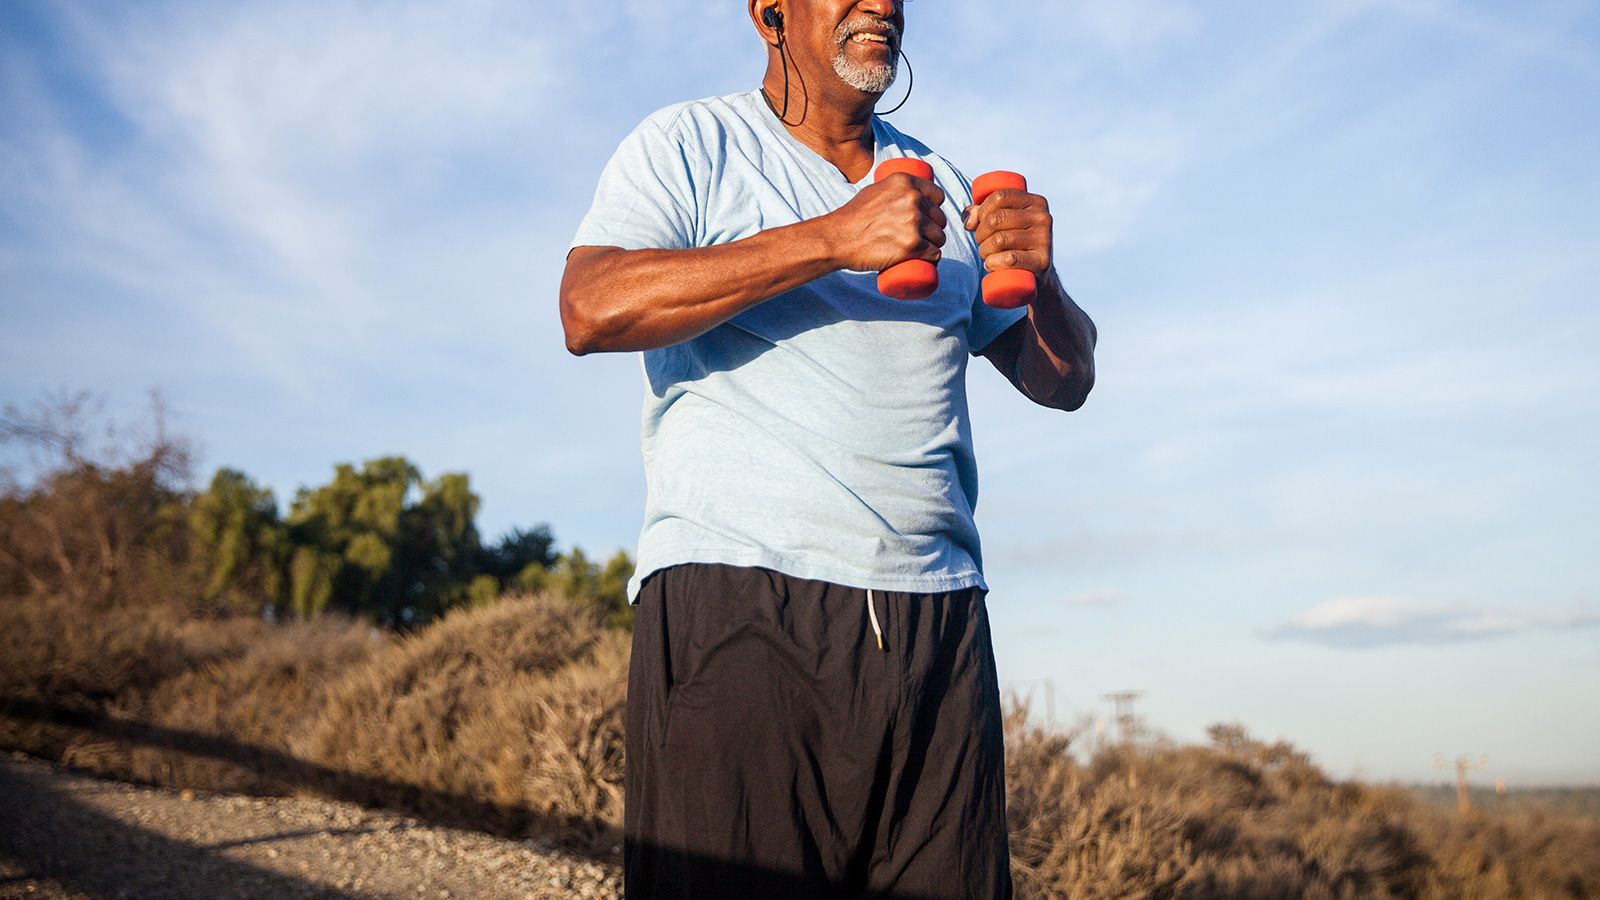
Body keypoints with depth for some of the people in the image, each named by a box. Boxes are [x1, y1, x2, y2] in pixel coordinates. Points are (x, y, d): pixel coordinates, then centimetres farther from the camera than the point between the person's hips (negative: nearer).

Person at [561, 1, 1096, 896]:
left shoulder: (941, 184, 21)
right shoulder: (690, 144, 7)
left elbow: (1063, 380, 19)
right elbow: (591, 310, -12)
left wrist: (1041, 278, -4)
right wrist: (833, 239, -14)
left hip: (936, 617, 5)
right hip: (736, 597, -4)